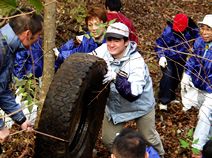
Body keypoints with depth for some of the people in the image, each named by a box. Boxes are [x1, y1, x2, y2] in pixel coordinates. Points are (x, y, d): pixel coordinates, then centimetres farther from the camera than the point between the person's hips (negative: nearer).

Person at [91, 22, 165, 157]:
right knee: (108, 139, 8)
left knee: (149, 137, 15)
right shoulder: (104, 50, -19)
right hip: (115, 104, 4)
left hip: (140, 104, -4)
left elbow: (133, 94, -40)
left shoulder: (136, 61, -32)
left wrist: (116, 78, -53)